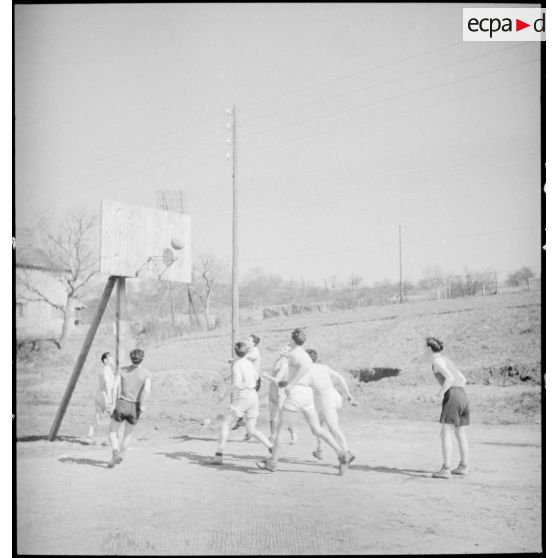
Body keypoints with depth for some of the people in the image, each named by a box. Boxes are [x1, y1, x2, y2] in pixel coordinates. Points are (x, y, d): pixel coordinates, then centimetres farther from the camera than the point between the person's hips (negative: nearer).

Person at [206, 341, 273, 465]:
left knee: (225, 424, -1)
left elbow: (237, 384, -19)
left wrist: (234, 403, -13)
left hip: (243, 397, -7)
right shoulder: (249, 363, 14)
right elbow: (256, 377, 32)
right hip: (254, 396, 7)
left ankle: (219, 456, -8)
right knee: (251, 430, 10)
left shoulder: (237, 364, -8)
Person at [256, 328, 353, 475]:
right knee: (317, 429, 5)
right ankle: (342, 454, -8)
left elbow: (305, 365, -27)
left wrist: (291, 384, -23)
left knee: (280, 427, 5)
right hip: (308, 393, 8)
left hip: (297, 392, -8)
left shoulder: (293, 353, -7)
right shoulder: (305, 355, 20)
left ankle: (272, 462, 10)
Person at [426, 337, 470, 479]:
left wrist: (440, 394, -9)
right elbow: (463, 379, 26)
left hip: (452, 397, -9)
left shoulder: (437, 360, -4)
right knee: (461, 434, 15)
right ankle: (464, 467, 21)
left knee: (445, 434, -7)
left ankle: (446, 470, -10)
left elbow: (450, 377, -18)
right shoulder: (447, 360, 24)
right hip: (463, 396, 9)